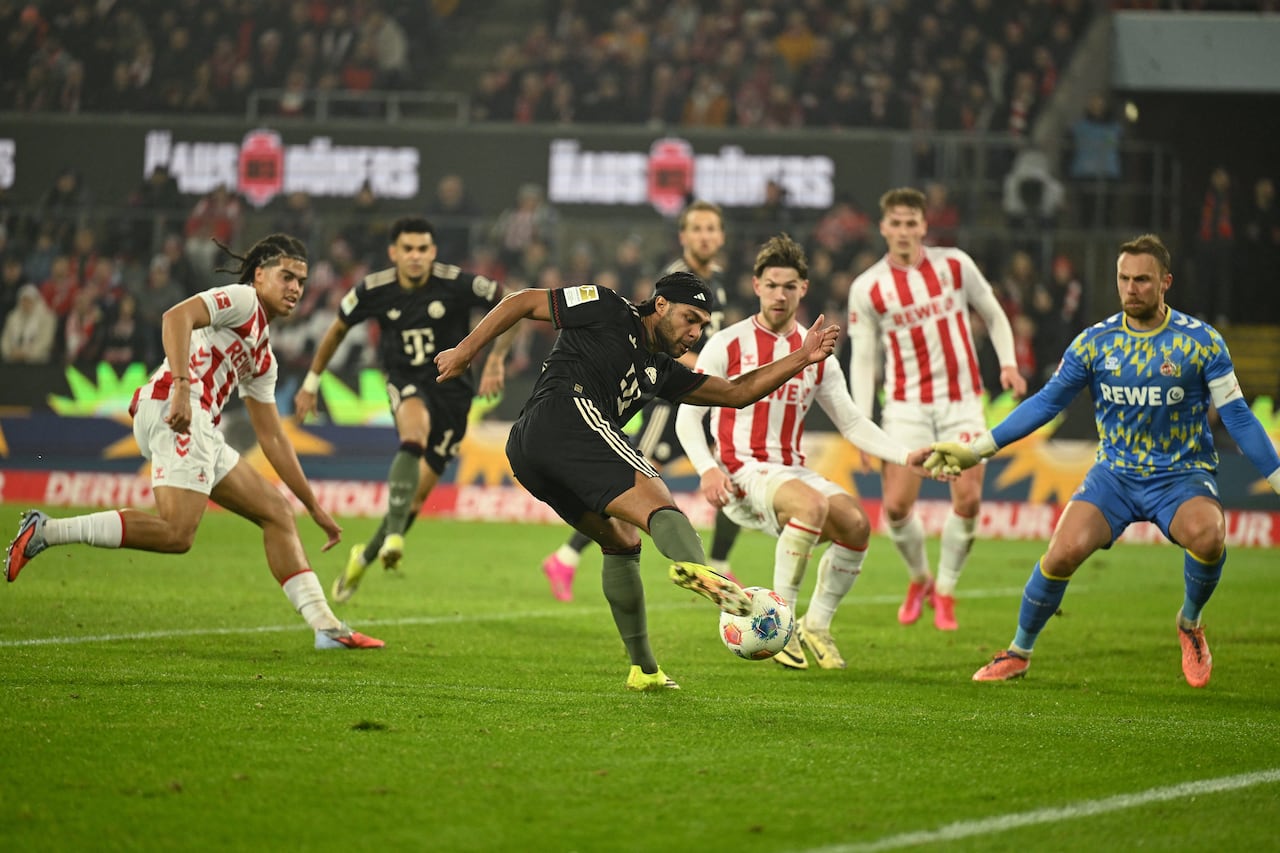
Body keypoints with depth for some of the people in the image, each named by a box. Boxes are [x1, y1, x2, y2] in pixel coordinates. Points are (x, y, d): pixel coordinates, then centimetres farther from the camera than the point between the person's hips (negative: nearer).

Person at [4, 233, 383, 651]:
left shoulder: (263, 360, 30)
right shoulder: (241, 300, 5)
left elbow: (272, 439, 32)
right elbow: (177, 316, -14)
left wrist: (314, 506, 31)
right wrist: (182, 387, -28)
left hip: (199, 432, 10)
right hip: (175, 411, -10)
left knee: (277, 513, 11)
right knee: (177, 533, -24)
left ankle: (326, 627, 9)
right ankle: (46, 531, -20)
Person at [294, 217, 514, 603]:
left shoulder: (456, 284, -16)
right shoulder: (373, 290, -9)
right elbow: (338, 328, 9)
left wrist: (496, 359, -15)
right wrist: (311, 382, 15)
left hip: (451, 388, 1)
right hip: (405, 383, -1)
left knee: (419, 493, 0)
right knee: (416, 431, -37)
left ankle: (365, 556, 23)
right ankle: (393, 535, -45)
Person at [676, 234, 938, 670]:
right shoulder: (728, 344, -1)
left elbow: (851, 421, 14)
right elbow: (687, 417, -2)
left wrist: (905, 457, 0)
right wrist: (707, 468, -20)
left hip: (792, 471, 5)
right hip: (742, 472, -5)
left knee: (855, 523, -21)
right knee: (813, 504, -34)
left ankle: (816, 626, -2)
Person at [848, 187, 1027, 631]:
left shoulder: (955, 265, 0)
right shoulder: (867, 289, -2)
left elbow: (992, 313, 12)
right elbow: (862, 358, 0)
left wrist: (1008, 362, -3)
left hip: (961, 399, 1)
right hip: (906, 406, 0)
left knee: (968, 498, -10)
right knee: (897, 505, -9)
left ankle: (945, 593, 9)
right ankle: (919, 579, 19)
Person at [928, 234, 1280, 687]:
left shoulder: (1201, 341, -7)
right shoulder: (1095, 342, -2)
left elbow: (1237, 417, -3)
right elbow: (1045, 402, 5)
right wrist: (975, 449, 1)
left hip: (1182, 475, -2)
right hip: (1115, 473, 2)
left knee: (1207, 534, -34)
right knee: (1064, 551, -22)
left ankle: (1190, 624, -2)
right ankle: (1019, 652, 3)